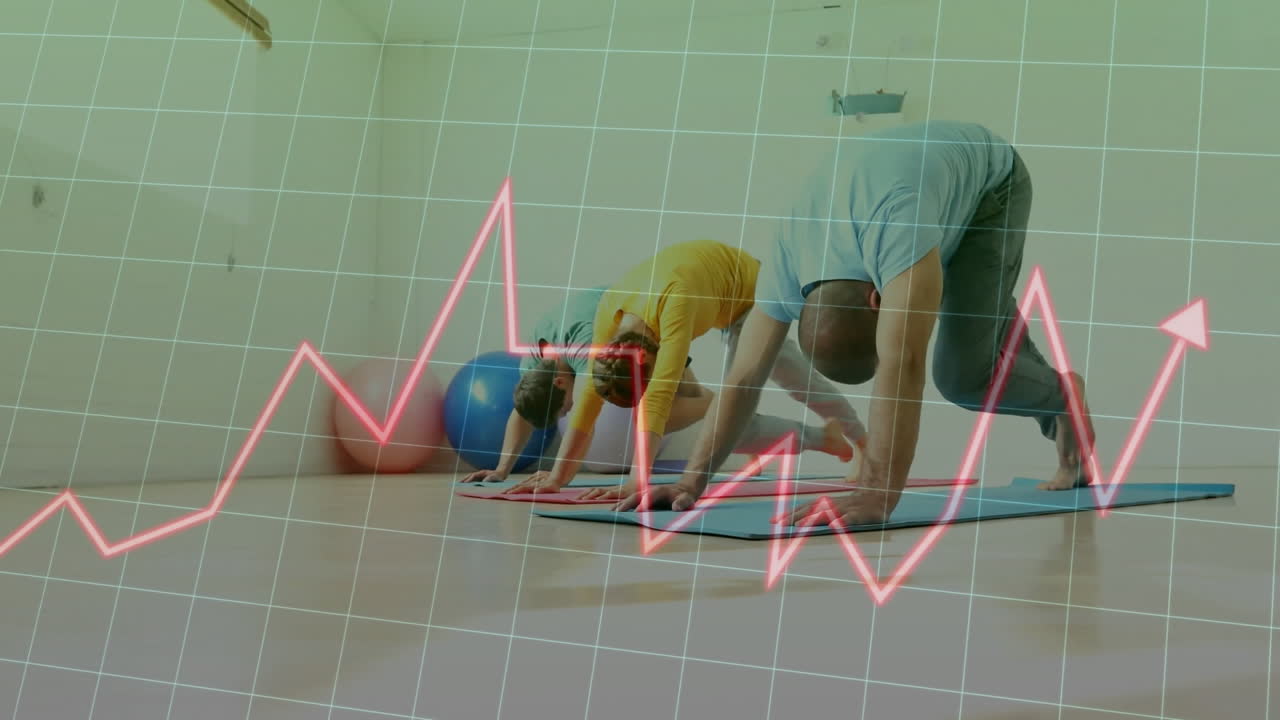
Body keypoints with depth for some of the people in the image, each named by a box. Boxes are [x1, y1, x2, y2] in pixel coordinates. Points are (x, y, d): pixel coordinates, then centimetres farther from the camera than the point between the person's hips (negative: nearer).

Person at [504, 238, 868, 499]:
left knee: (734, 425, -11)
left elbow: (660, 397, -51)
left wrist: (636, 482, -55)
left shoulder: (674, 302, -47)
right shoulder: (609, 312, -27)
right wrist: (559, 475, -29)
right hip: (724, 301, 6)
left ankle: (825, 438, 16)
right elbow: (589, 396, -25)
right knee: (784, 369, 30)